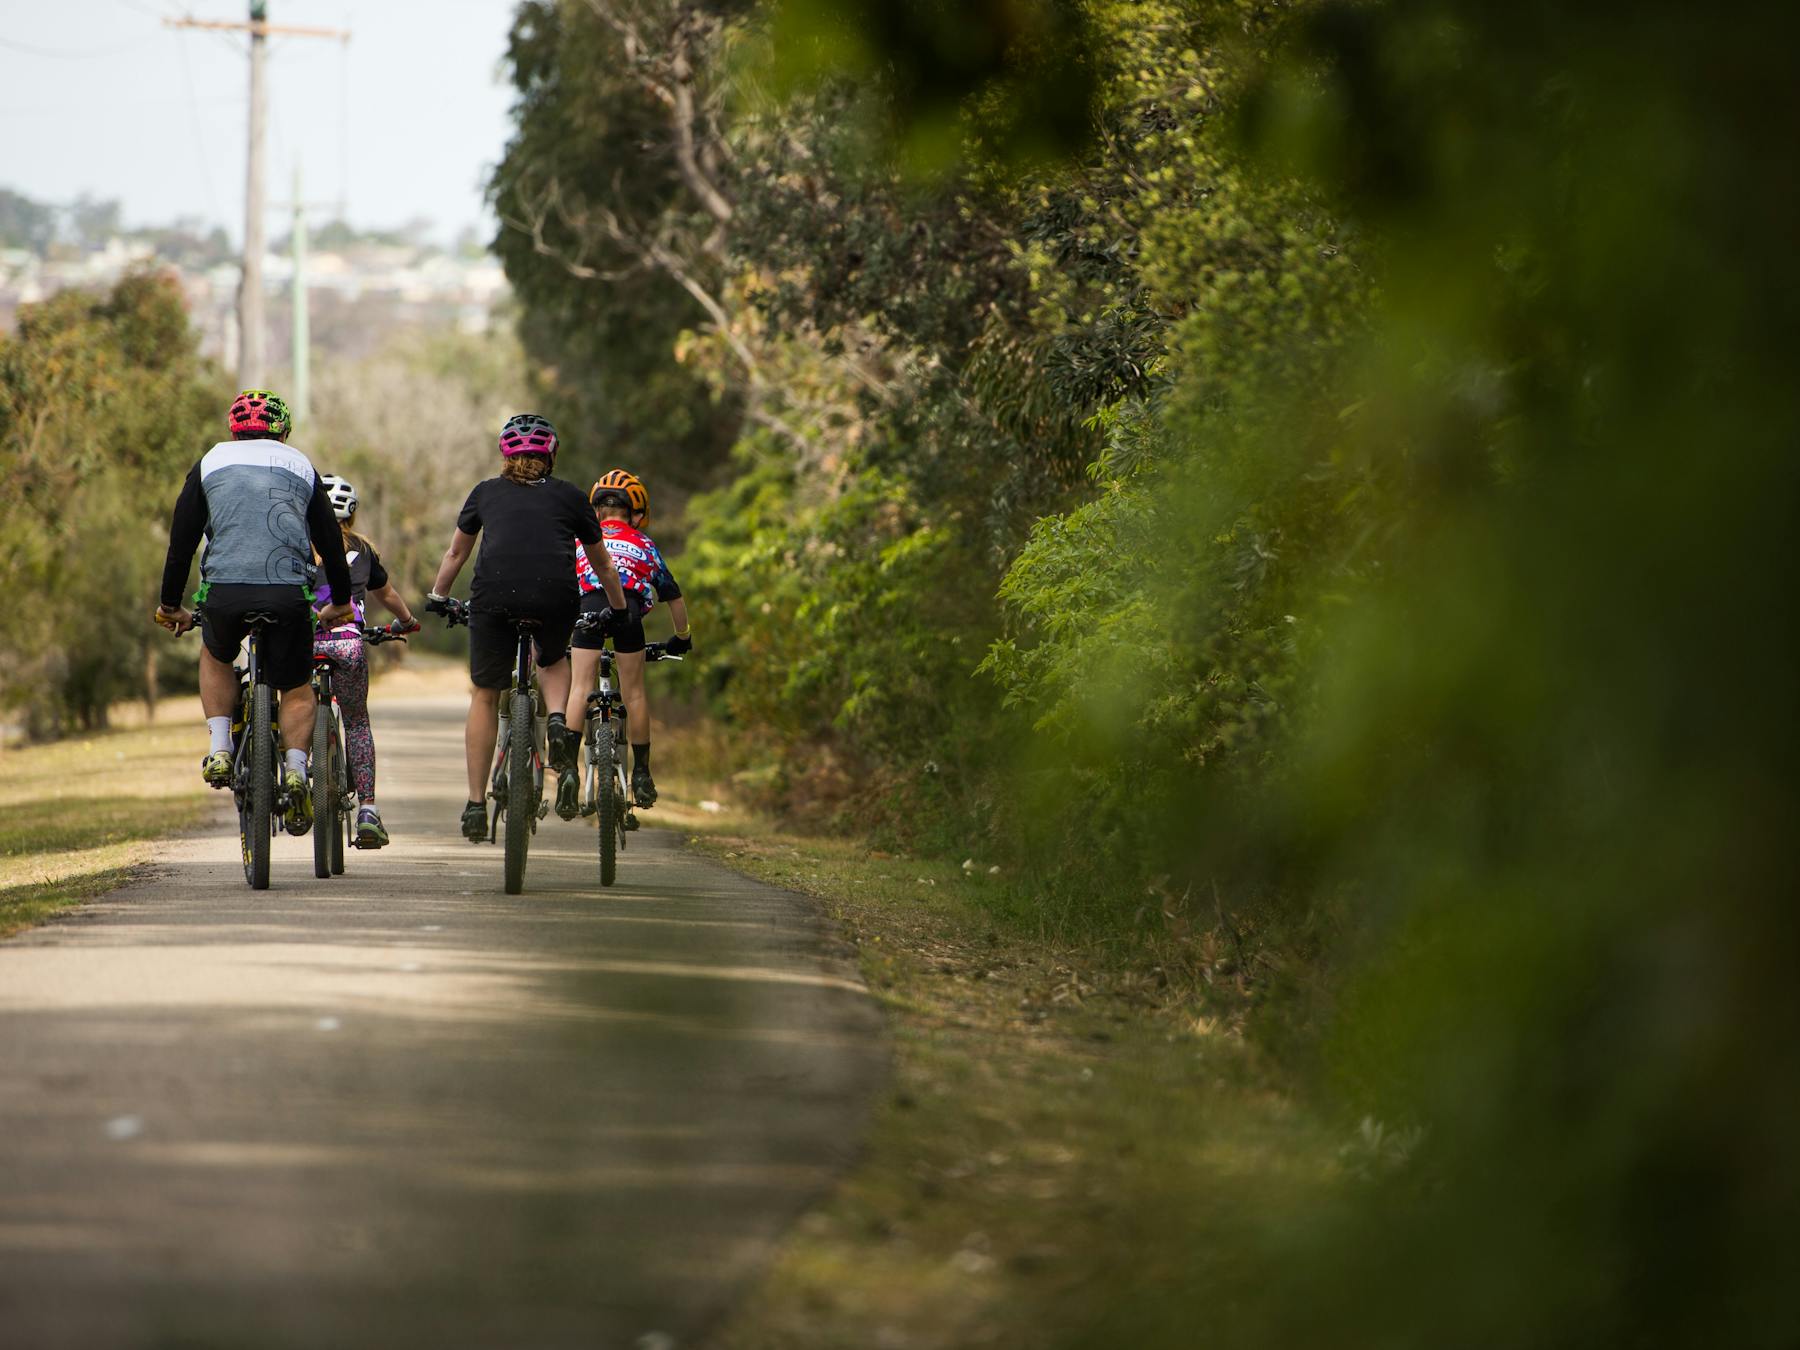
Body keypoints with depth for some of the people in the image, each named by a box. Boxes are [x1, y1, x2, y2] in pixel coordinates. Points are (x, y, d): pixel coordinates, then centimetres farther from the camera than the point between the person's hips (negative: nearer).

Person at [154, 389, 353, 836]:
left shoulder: (210, 465, 18)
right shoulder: (301, 467, 20)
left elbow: (182, 539, 18)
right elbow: (330, 540, 25)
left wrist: (171, 605, 27)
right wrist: (340, 602, 37)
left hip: (225, 591, 0)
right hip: (288, 593, 0)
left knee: (215, 656, 30)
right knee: (297, 688, 15)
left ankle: (219, 748, 13)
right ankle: (295, 767, -8)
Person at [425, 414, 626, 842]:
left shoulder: (486, 493, 24)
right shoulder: (568, 496, 23)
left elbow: (455, 554, 37)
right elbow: (603, 564, 34)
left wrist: (437, 598, 53)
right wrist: (621, 612, 48)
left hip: (495, 594, 0)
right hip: (556, 595, 0)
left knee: (484, 696, 15)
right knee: (553, 660, 33)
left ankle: (476, 805, 13)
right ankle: (558, 719, 2)